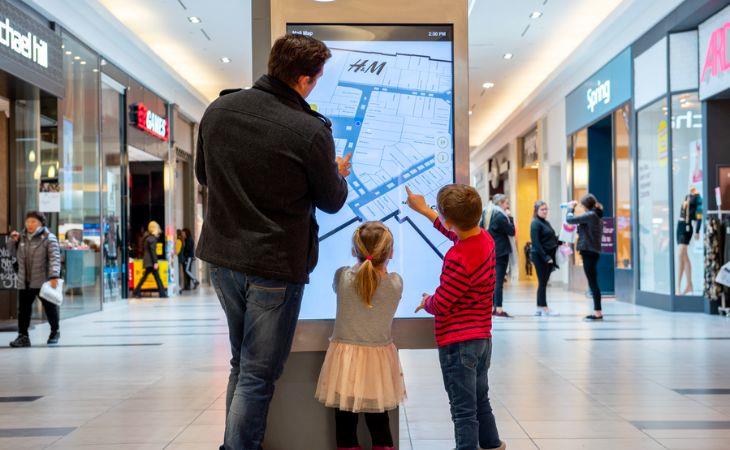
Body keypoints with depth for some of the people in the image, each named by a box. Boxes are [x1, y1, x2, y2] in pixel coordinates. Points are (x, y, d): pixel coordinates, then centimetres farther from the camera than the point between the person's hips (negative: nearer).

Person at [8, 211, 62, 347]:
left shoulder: (48, 238, -8)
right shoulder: (22, 237, 9)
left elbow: (54, 258, -17)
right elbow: (14, 253, 23)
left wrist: (54, 276, -28)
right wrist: (13, 241, 4)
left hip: (43, 281, -4)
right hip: (24, 282, 5)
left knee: (50, 307, 9)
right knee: (23, 309, 1)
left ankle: (55, 332, 27)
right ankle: (23, 336, 7)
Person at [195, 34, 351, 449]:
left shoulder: (218, 110, -2)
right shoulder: (311, 132, -18)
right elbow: (331, 201, -3)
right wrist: (339, 173, 18)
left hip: (222, 256, 6)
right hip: (275, 267, -6)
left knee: (241, 362, 23)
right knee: (258, 375, 7)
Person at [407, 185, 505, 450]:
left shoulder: (458, 259, -27)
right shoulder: (485, 239, 0)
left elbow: (441, 304, -20)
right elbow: (454, 231, 22)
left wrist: (426, 302, 3)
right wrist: (423, 209, 28)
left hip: (457, 343, -9)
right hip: (483, 339, 9)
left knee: (463, 410, 1)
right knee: (481, 401, 25)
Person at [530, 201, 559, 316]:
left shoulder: (546, 222, 15)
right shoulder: (535, 223, -10)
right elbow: (536, 243, -17)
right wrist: (545, 257, -19)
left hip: (548, 256, 8)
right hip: (540, 257, -8)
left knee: (543, 283, 11)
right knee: (542, 282, -3)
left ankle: (540, 308, 16)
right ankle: (544, 308, 2)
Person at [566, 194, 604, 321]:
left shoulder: (590, 215, -15)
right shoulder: (597, 216, 15)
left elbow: (569, 219, -16)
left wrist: (571, 208, 2)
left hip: (588, 251, -10)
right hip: (593, 251, 10)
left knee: (592, 282, -6)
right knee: (593, 282, 12)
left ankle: (598, 312, -4)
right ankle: (597, 311, 15)